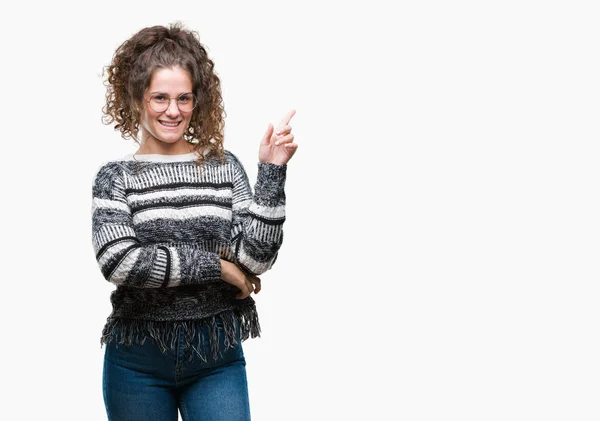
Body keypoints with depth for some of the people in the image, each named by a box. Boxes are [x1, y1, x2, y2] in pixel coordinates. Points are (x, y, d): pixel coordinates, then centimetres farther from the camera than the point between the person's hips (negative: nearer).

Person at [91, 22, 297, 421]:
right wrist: (217, 267, -14)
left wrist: (271, 172, -12)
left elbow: (256, 257, -6)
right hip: (139, 359, -1)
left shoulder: (224, 166, 2)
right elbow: (118, 261, -17)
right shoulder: (117, 175, -1)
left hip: (217, 358, 1)